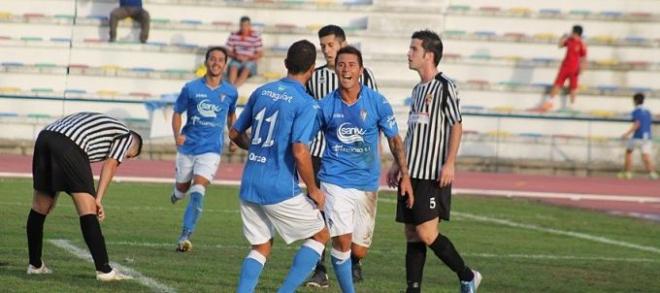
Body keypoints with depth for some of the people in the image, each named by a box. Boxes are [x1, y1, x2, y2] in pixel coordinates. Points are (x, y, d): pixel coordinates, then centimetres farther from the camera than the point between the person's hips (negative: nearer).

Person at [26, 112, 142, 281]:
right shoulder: (127, 136, 20)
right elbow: (110, 166, 5)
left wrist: (52, 193, 29)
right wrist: (98, 199, 1)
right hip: (69, 145, -8)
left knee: (40, 207, 17)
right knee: (87, 209, -7)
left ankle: (35, 265, 27)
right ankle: (103, 270, -11)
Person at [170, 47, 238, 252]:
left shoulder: (230, 92, 1)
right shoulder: (191, 88, -4)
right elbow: (177, 113, 4)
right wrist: (177, 135, -12)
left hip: (211, 150, -1)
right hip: (187, 148, 1)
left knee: (198, 191, -18)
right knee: (183, 188, 14)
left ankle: (185, 237, -20)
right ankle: (177, 192, 54)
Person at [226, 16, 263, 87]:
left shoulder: (256, 36, -4)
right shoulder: (233, 35, 4)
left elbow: (260, 54, -2)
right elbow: (228, 51, 7)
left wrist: (248, 57, -16)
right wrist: (236, 56, -14)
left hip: (250, 61, -2)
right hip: (236, 61, 2)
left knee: (247, 68, -35)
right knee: (233, 67, -33)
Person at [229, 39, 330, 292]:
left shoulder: (261, 92, 7)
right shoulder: (306, 104, -12)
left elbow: (235, 134, 16)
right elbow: (299, 152, -21)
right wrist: (313, 190, -8)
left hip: (249, 186, 6)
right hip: (281, 190, -6)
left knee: (261, 247, 17)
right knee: (320, 235, 12)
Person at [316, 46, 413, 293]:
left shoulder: (377, 102, -3)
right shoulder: (325, 105, -2)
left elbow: (394, 140, 5)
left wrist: (405, 176, -2)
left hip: (367, 184, 1)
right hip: (335, 180, -1)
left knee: (359, 251, 5)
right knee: (343, 241, -17)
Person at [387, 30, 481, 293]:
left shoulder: (444, 86, -8)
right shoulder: (418, 90, 17)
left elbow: (457, 126, -12)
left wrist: (449, 163, -19)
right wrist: (399, 164, 22)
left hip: (432, 174, -9)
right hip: (412, 173, 9)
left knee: (426, 234, -11)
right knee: (412, 235, 5)